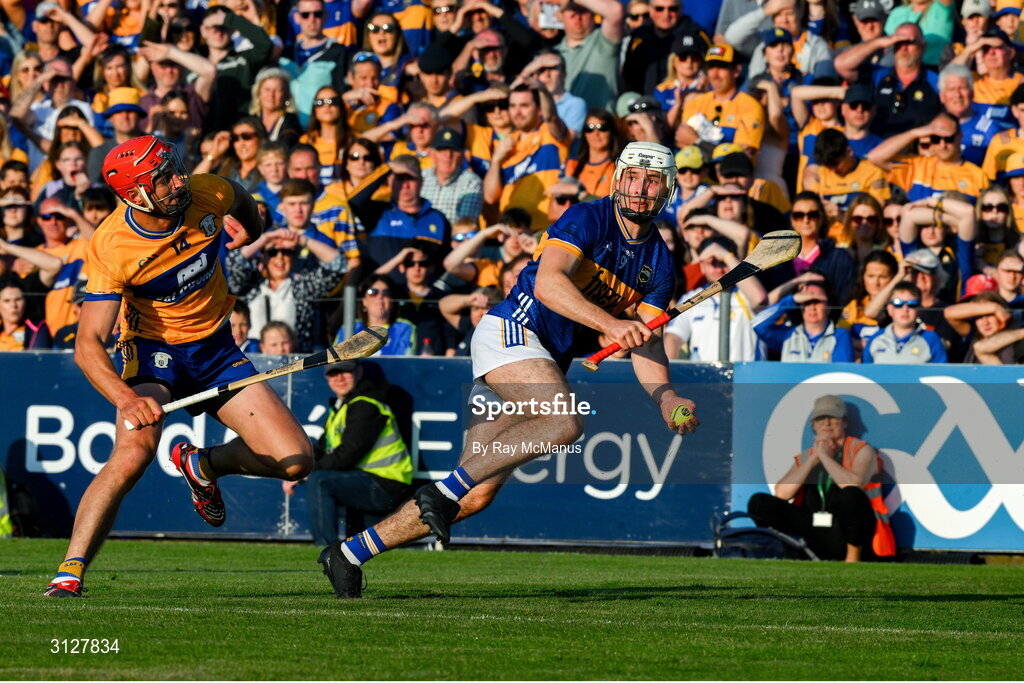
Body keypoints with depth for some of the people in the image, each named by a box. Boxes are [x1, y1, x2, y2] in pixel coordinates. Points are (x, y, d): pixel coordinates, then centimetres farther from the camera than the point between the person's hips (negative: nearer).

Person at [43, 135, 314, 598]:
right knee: (133, 453, -33)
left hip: (215, 347, 4)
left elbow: (240, 198, 14)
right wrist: (126, 398, -48)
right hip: (151, 350, -4)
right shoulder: (111, 248, -26)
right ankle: (70, 572, -25)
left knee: (294, 461, -8)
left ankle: (202, 465, 21)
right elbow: (88, 345, -32)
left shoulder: (208, 195, -15)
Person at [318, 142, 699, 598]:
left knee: (477, 495, -1)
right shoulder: (588, 219, -11)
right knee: (565, 422, -34)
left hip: (546, 363, 8)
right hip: (510, 332, -8)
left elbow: (646, 344, 7)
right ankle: (444, 490, -27)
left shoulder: (658, 263, 11)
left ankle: (351, 553, 5)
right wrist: (610, 324, -36)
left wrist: (665, 398, -12)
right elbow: (548, 283, -25)